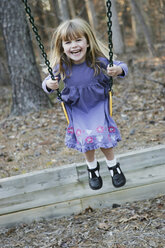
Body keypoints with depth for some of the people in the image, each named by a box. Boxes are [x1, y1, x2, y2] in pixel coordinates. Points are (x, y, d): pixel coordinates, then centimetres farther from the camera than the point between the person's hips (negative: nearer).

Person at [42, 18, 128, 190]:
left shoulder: (99, 61, -21)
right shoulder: (61, 66, -18)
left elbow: (121, 67, -9)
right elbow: (48, 82, -3)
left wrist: (118, 70, -33)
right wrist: (49, 85, -28)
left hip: (99, 105, -1)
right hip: (76, 110, 1)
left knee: (103, 138, -9)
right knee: (86, 141, 2)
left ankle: (113, 166, 22)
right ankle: (92, 168, 34)